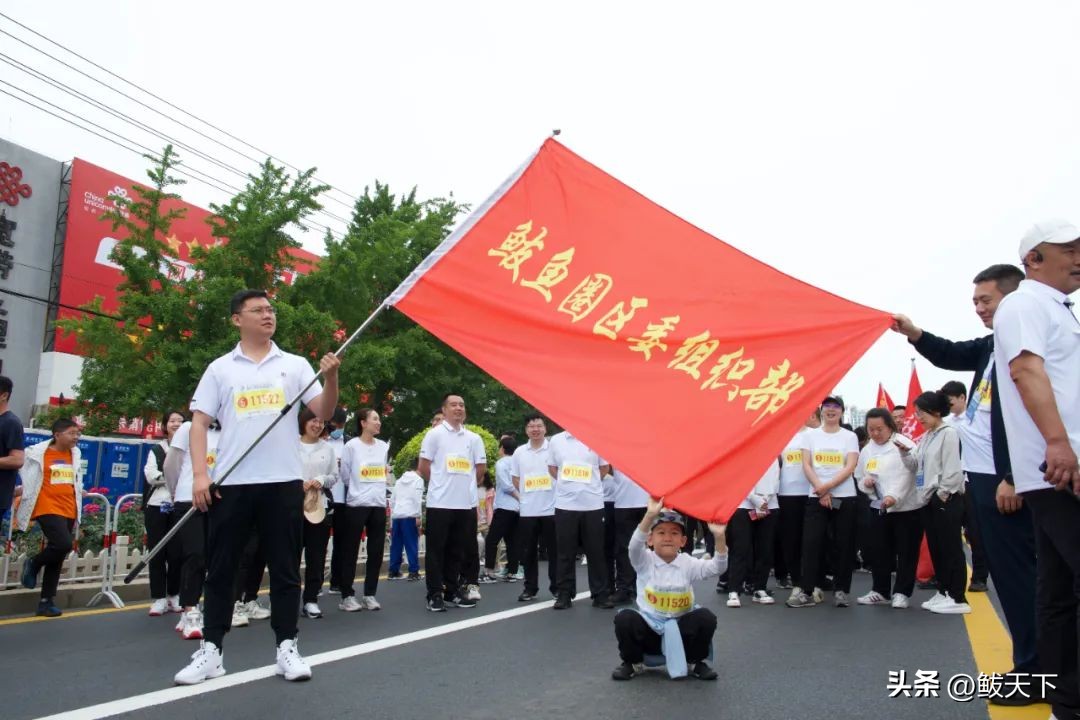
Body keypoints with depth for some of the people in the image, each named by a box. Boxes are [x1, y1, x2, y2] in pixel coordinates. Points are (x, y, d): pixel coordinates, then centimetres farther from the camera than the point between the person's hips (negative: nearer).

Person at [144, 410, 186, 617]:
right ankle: (159, 598, 8)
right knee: (157, 553, 2)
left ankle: (174, 596, 13)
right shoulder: (156, 450, 13)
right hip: (157, 506, 2)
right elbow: (151, 475, -2)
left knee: (176, 553, 0)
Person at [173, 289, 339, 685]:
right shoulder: (220, 368, 7)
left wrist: (331, 378, -18)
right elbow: (200, 422, 4)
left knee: (285, 568, 5)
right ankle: (210, 650, 18)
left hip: (284, 481, 0)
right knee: (220, 568, 7)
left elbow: (324, 413, 0)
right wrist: (199, 473, -7)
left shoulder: (295, 365, 7)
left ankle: (287, 647, 14)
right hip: (231, 482, 0)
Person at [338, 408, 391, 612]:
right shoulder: (352, 445, -6)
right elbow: (344, 474, -1)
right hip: (356, 504, -4)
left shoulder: (384, 446, 8)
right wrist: (358, 487, 4)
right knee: (351, 551, 1)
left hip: (379, 504, 5)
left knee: (376, 551, 6)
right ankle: (347, 596, 10)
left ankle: (369, 594, 16)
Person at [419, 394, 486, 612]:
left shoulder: (474, 438, 9)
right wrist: (439, 485, 5)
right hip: (440, 502, -4)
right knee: (436, 550, 1)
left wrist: (466, 484, 13)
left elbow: (481, 467, 15)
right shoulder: (435, 434, -1)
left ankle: (452, 591, 21)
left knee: (457, 550, 11)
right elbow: (424, 466, -1)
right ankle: (435, 595, 6)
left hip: (466, 503, 4)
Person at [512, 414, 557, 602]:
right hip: (527, 510, 3)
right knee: (528, 551, 8)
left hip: (551, 509, -3)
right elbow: (515, 478, 14)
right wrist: (526, 494, 7)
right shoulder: (519, 452, 7)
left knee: (553, 551, 4)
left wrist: (556, 493, -2)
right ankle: (530, 588, 18)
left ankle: (556, 587, 15)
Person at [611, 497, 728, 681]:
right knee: (624, 617, -28)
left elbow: (717, 567, -17)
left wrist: (719, 537, -36)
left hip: (681, 631, 1)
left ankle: (695, 662, 3)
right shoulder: (645, 562, -6)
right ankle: (631, 662, 1)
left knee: (706, 617, -24)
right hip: (649, 630, -1)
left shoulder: (688, 563, -2)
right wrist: (650, 515, -45)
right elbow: (635, 546, -29)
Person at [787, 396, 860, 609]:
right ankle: (806, 590, 0)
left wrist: (828, 486, -16)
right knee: (811, 543, -4)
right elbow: (806, 465, 1)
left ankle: (840, 590, 13)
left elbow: (850, 468, -6)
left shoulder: (850, 437, 4)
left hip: (845, 497, 0)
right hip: (816, 497, 0)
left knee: (843, 545, 3)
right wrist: (821, 490, -11)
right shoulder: (810, 435, 7)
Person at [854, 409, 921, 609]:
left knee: (906, 553, 4)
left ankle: (901, 592, 17)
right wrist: (865, 483, -7)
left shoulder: (903, 444, -10)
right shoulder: (866, 451, 7)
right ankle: (881, 591, 24)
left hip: (907, 508, -5)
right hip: (879, 508, 5)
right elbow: (859, 478, 16)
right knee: (879, 552, 11)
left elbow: (910, 470, -26)